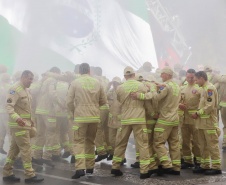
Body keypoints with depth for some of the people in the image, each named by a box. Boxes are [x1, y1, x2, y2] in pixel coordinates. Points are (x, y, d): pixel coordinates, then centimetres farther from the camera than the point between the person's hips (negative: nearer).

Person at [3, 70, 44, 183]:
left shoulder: (26, 90, 18)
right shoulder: (15, 90, -13)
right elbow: (9, 106, -21)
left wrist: (29, 120, 24)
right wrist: (16, 118, -34)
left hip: (24, 124, 10)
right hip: (18, 125, -10)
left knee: (14, 149, 12)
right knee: (26, 149, -8)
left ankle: (7, 173, 19)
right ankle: (29, 175, -4)